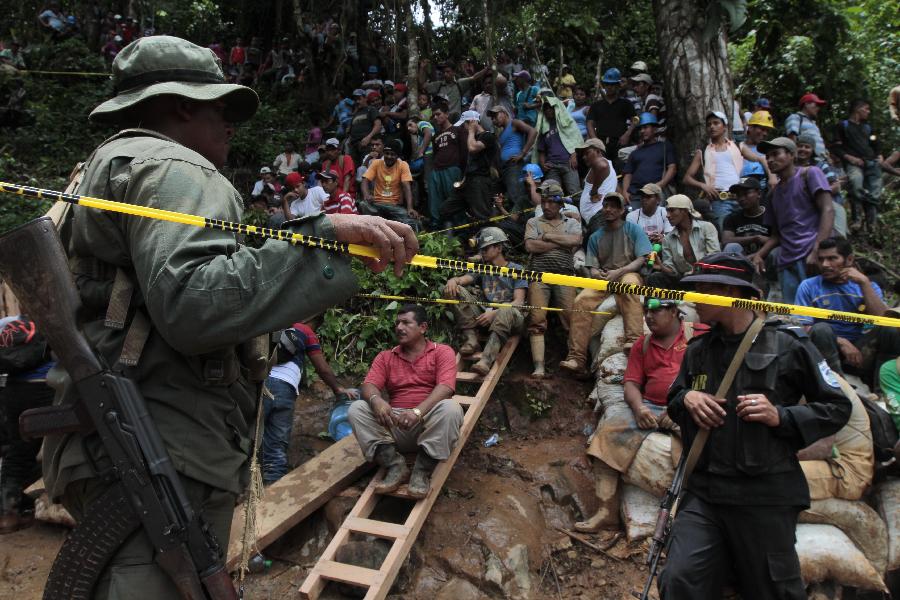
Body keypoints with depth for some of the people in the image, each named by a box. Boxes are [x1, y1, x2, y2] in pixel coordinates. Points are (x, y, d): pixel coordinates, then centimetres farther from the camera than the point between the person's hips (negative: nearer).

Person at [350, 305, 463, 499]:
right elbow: (369, 385, 0)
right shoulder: (385, 357, 15)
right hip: (395, 422, 3)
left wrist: (418, 411, -31)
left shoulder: (442, 352, 5)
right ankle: (395, 466, -22)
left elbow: (445, 387, -13)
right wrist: (376, 400, -26)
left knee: (451, 408, -34)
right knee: (356, 409, -18)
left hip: (429, 422, -3)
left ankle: (422, 471, -25)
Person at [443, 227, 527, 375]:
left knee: (506, 310, -41)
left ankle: (486, 359, -55)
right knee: (455, 290, -12)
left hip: (510, 318, -4)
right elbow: (462, 279, 3)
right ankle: (471, 339, -24)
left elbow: (518, 302, -7)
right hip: (486, 316, 4)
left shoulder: (516, 270, 7)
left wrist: (494, 313, -23)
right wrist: (453, 280, -23)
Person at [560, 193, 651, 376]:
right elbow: (593, 267, 12)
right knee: (581, 300, -26)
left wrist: (618, 272, -17)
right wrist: (597, 273, -13)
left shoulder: (633, 230, 6)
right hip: (603, 279, 3)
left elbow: (642, 259, -4)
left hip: (629, 273, -3)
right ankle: (576, 358, -30)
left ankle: (634, 340, -50)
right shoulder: (595, 237, 17)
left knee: (629, 284, -40)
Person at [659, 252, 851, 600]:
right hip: (703, 493, 4)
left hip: (766, 497, -3)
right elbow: (672, 401, 23)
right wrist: (686, 398, 0)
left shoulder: (788, 345, -5)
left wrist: (781, 416, -14)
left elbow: (837, 407, 1)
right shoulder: (698, 350, 9)